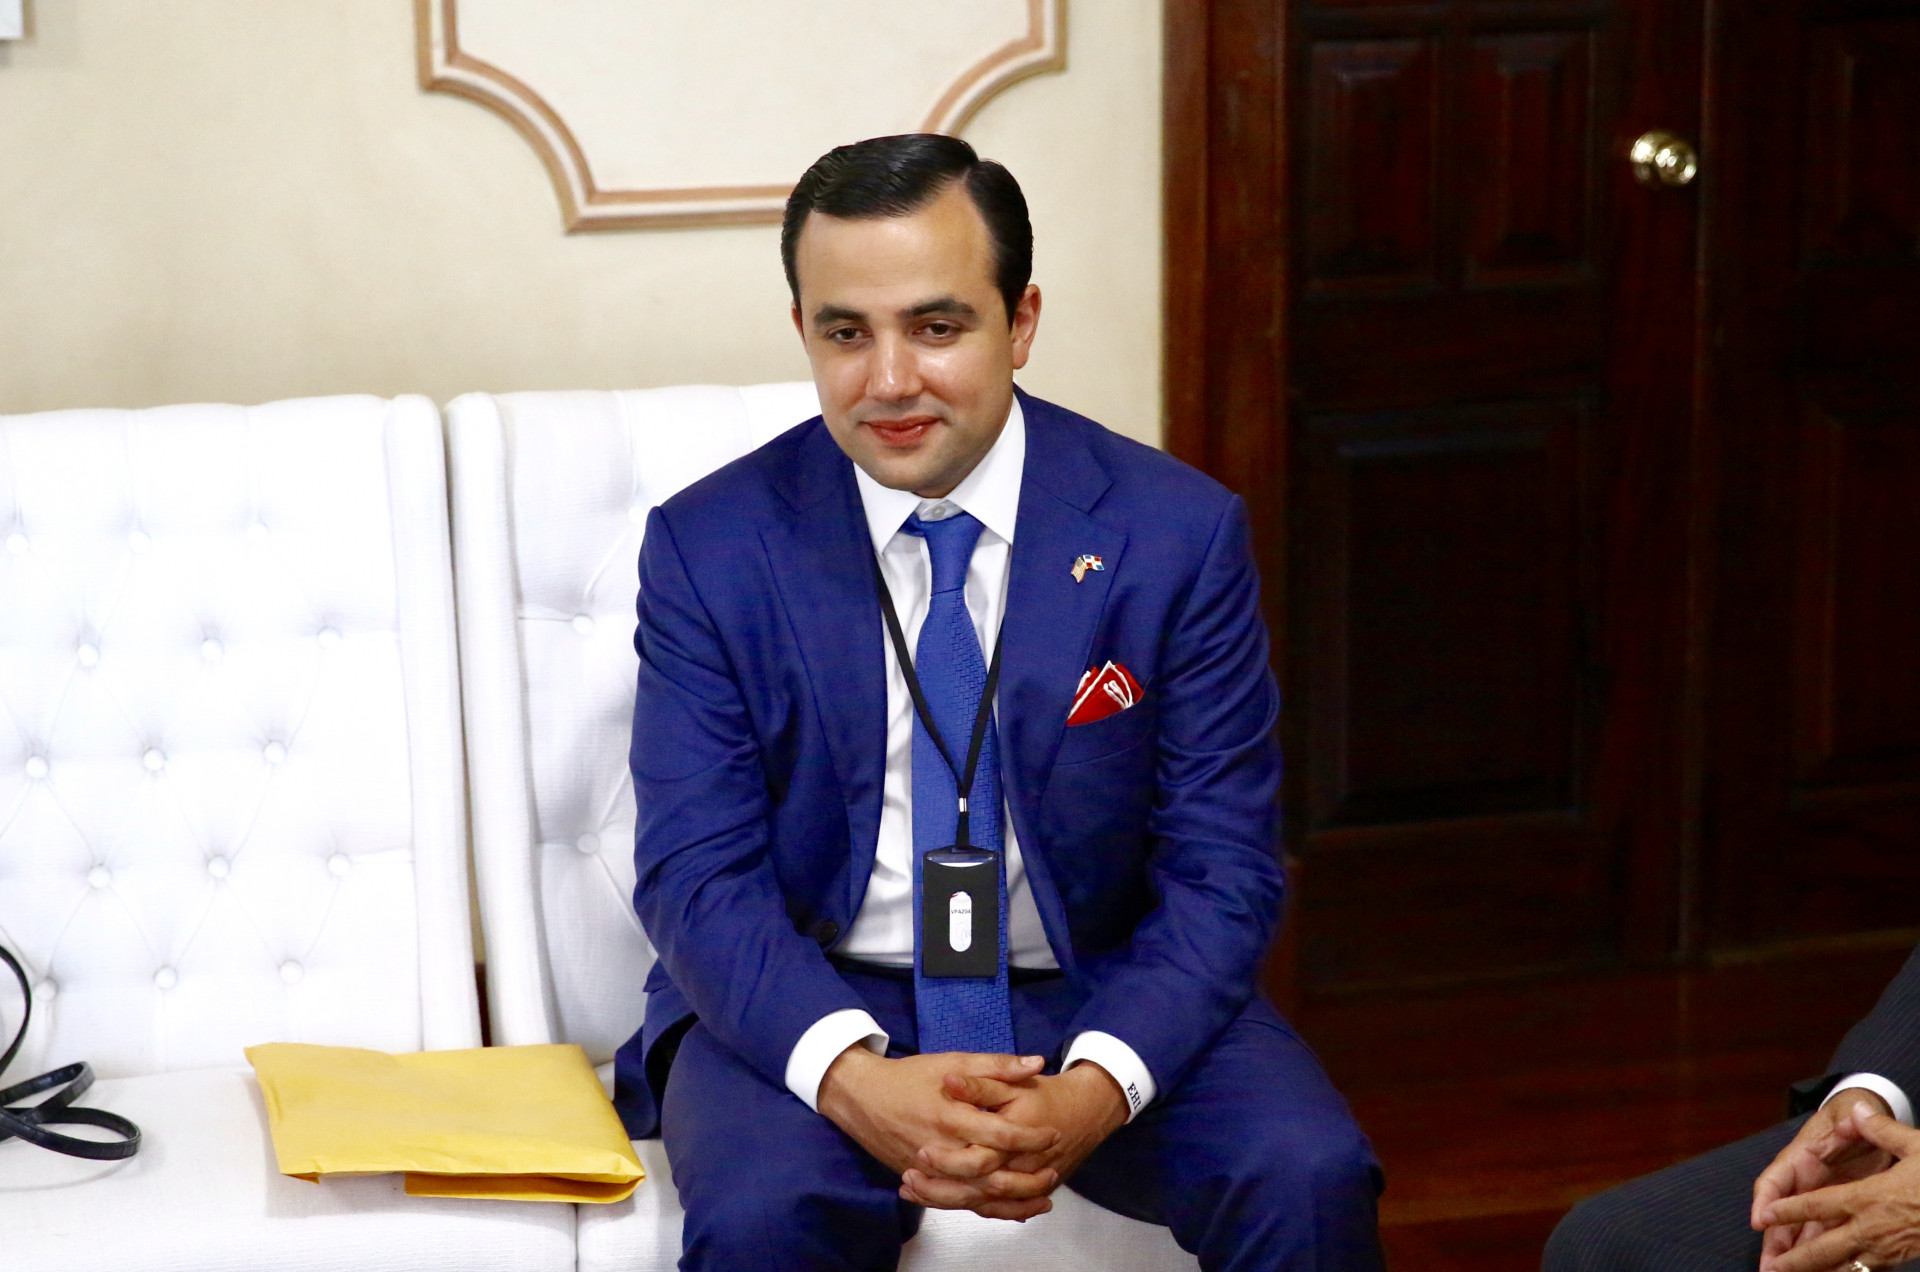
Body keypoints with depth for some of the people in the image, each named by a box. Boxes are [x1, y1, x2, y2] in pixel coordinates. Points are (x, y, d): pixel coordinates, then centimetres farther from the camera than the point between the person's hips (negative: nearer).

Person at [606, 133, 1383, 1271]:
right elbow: (699, 876, -8)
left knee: (1309, 1179, -25)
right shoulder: (708, 547, -4)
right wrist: (856, 1081, -28)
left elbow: (1221, 871, -6)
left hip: (1104, 999, 1)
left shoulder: (1179, 531, -5)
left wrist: (1095, 1090, -25)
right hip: (810, 1006, -1)